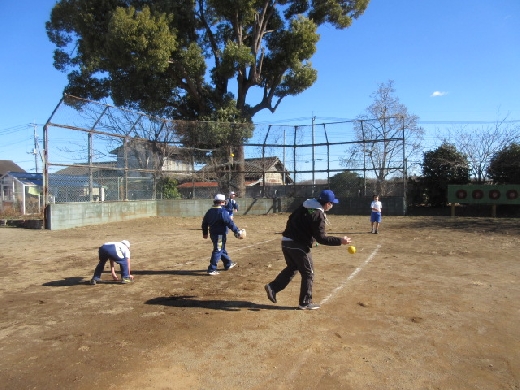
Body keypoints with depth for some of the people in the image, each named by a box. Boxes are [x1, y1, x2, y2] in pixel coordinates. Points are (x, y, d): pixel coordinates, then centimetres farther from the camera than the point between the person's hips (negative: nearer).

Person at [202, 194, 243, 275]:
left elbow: (204, 222, 16)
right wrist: (236, 231, -17)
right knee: (218, 251, -4)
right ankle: (212, 269, -4)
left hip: (213, 233, 9)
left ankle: (228, 264, 37)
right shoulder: (222, 212, -17)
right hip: (220, 234, -9)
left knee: (222, 249, 21)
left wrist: (205, 233, 26)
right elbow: (230, 222, -22)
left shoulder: (210, 211, 9)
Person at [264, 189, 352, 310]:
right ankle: (305, 303, 15)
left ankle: (273, 287, 17)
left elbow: (291, 219, 18)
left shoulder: (304, 206, 11)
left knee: (292, 268, 25)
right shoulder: (318, 215, -15)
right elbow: (320, 238, -17)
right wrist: (340, 241, -14)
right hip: (298, 245, -8)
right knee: (308, 273, 7)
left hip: (286, 241, 8)